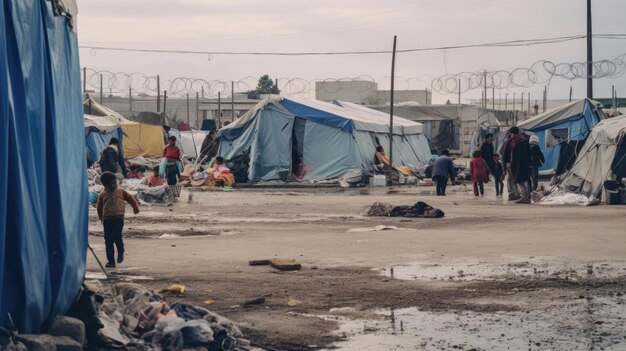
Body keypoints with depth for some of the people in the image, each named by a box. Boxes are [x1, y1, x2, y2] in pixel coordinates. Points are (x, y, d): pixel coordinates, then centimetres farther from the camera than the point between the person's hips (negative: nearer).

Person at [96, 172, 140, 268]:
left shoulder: (120, 191, 7)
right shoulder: (102, 195, 7)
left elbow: (130, 198, 17)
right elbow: (99, 207, 17)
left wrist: (135, 206, 16)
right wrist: (101, 217, 20)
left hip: (118, 218, -2)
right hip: (107, 219, 2)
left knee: (117, 236, -19)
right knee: (108, 241, 2)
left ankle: (120, 252, 11)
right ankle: (111, 261, 10)